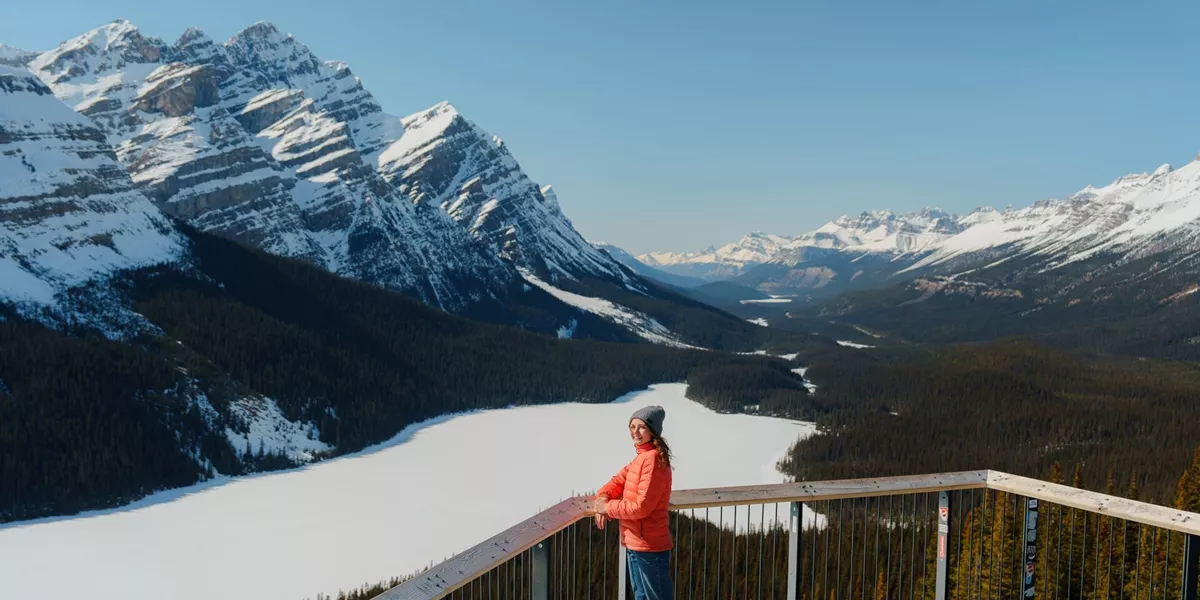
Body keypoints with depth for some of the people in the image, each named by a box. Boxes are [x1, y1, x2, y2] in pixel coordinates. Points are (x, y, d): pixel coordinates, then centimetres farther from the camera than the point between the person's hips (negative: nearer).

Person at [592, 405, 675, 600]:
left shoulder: (653, 459, -20)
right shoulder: (642, 457, 12)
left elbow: (642, 506, -24)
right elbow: (619, 481, 11)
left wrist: (608, 508, -13)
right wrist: (603, 498, -10)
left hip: (649, 545, -10)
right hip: (636, 542, 10)